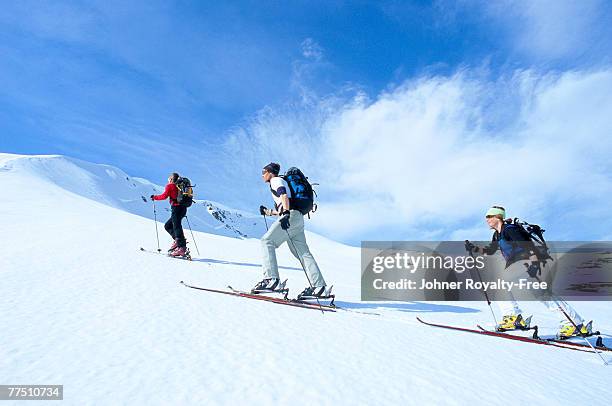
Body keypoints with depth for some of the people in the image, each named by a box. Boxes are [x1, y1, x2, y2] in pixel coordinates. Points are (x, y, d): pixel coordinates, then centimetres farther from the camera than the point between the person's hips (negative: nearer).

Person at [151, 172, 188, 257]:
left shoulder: (170, 186, 0)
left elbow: (164, 196, -9)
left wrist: (154, 197, 6)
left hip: (176, 208, -8)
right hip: (183, 208, 8)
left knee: (177, 227, -11)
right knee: (168, 226, 18)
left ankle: (182, 248, -18)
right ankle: (177, 240, 3)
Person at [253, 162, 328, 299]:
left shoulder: (276, 180, 7)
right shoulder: (279, 183, 34)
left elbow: (284, 195, -15)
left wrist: (285, 213, -28)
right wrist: (267, 212, 38)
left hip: (291, 216, -9)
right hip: (297, 218, 9)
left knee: (267, 241, -11)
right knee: (303, 253, 3)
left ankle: (272, 280, -21)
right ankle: (319, 286, -1)